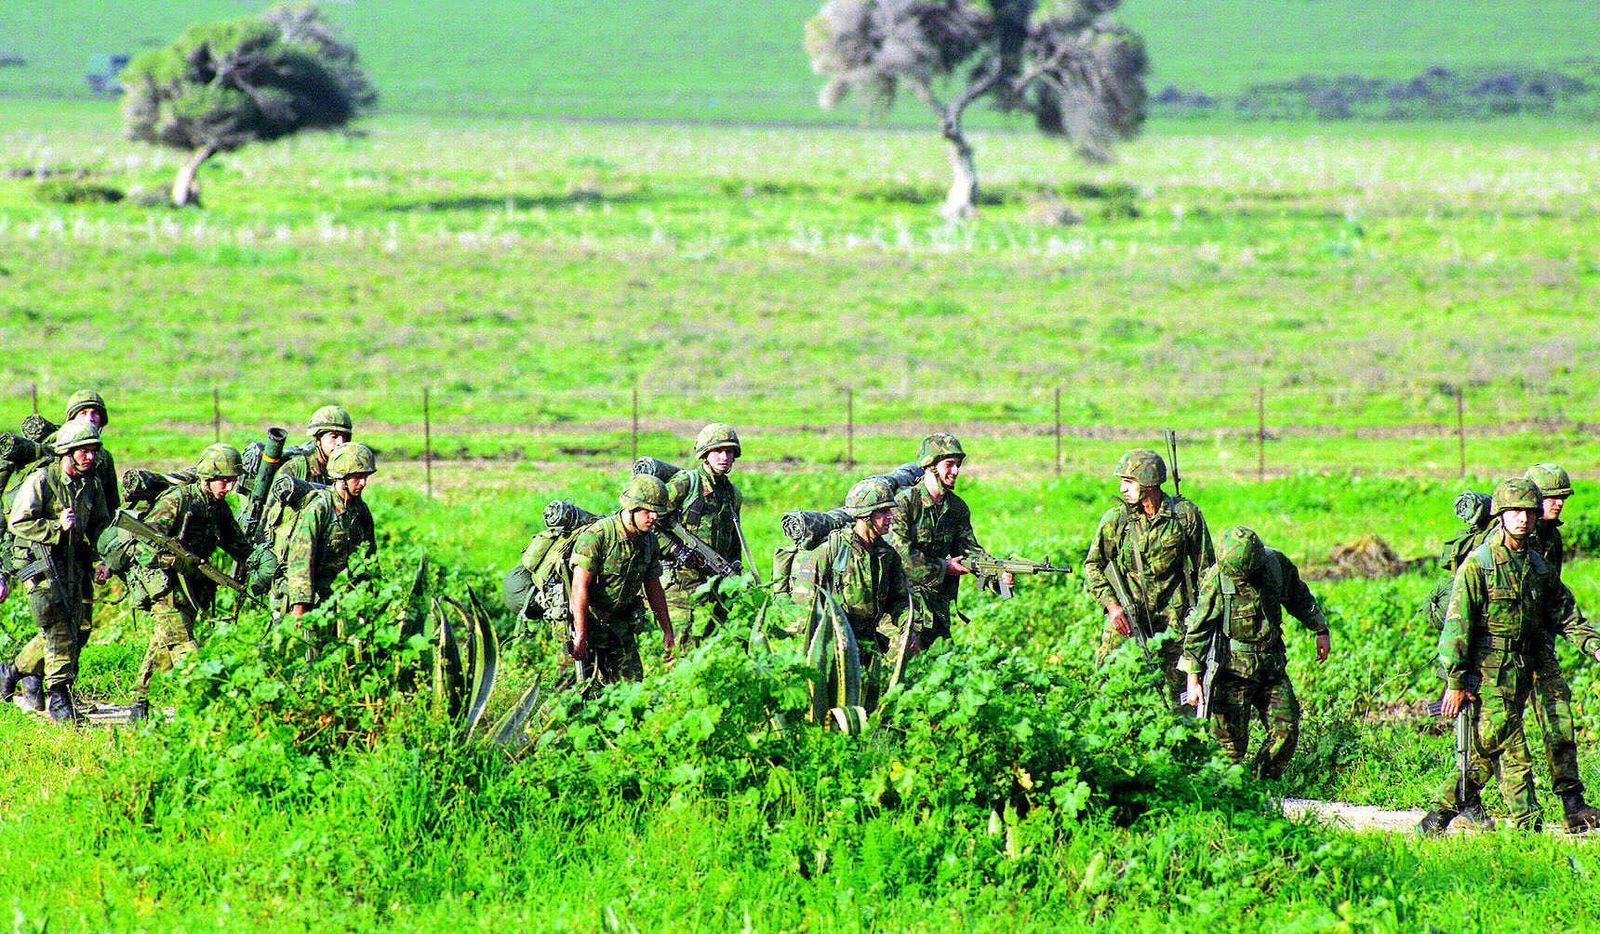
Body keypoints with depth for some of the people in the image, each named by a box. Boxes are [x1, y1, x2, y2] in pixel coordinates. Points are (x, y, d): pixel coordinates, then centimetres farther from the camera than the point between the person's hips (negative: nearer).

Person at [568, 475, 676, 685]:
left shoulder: (649, 541, 1)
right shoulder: (597, 535, -22)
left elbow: (654, 588, 12)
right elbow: (580, 587, -24)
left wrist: (667, 631, 13)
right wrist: (580, 636, -26)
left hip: (620, 625, 6)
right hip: (587, 621, -6)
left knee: (632, 681, -2)